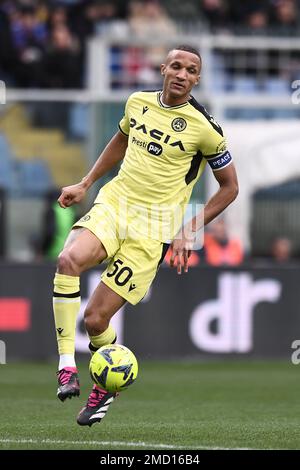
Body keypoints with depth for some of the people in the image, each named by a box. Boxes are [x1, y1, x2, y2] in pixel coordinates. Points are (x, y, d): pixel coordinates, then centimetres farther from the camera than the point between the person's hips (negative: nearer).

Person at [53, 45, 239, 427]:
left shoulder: (204, 128, -6)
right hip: (112, 205, 4)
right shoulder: (138, 102, 6)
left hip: (152, 228, -4)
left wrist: (188, 232, -2)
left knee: (95, 319, -10)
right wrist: (84, 184, 24)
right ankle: (66, 365, -26)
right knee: (68, 260, -31)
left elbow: (229, 187, 4)